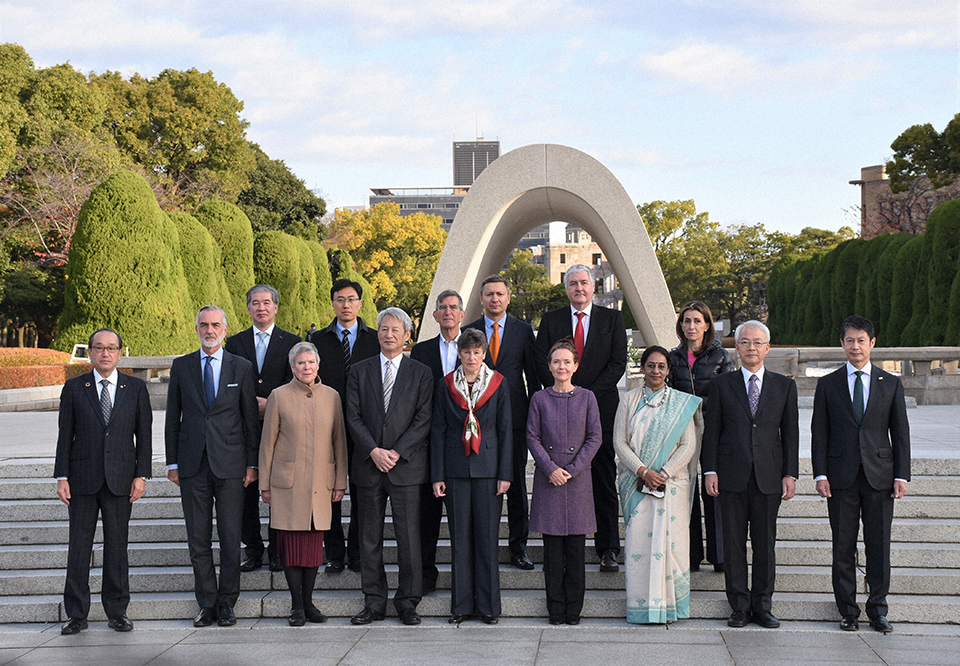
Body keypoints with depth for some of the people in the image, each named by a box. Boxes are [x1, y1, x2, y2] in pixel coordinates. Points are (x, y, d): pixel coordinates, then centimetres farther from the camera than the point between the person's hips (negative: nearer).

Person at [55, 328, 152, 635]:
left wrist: (141, 475, -2)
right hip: (83, 480, 0)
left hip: (120, 480, 0)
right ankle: (76, 614, 10)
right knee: (78, 547, 1)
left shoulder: (136, 388, 6)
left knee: (117, 546, 5)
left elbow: (144, 434, 6)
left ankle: (117, 611, 15)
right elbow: (65, 435, 4)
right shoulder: (74, 388, 5)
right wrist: (62, 477, -2)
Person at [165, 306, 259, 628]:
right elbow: (172, 417, 9)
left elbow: (251, 418, 5)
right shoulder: (181, 366, 8)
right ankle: (207, 604, 13)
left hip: (229, 464, -1)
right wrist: (172, 462, 4)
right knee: (198, 539, 4)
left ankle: (227, 604, 10)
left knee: (230, 537, 0)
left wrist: (252, 463, 0)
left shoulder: (242, 367, 5)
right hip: (192, 464, 1)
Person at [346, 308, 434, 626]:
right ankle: (374, 602, 13)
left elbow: (424, 420, -2)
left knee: (409, 537, -1)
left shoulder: (421, 373, 5)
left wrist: (396, 452, -11)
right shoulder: (359, 371, 9)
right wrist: (374, 451, -10)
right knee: (369, 538, 5)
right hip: (368, 466, 2)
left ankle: (407, 602, 8)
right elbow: (353, 417, 3)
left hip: (406, 466, -2)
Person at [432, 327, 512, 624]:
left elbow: (505, 430, 3)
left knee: (487, 536, 1)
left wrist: (505, 473, -3)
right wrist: (437, 475, 0)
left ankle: (488, 604, 9)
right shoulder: (446, 386, 4)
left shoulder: (498, 384, 2)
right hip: (456, 469, 1)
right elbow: (438, 431, 6)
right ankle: (461, 604, 10)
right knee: (460, 536, 3)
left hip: (488, 467, -1)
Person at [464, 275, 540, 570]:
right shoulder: (468, 332, 7)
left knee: (516, 483, 3)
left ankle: (518, 546, 10)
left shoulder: (523, 330, 7)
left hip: (514, 416, 0)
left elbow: (533, 376, 7)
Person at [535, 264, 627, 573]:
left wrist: (589, 394, -10)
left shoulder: (612, 319, 7)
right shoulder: (551, 320, 10)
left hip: (601, 407, -1)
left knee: (605, 480, -1)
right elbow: (541, 362, 5)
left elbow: (619, 362, -1)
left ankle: (608, 549, 3)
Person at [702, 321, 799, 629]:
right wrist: (710, 470, -4)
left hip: (769, 476, 1)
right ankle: (739, 607, 10)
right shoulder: (721, 384, 7)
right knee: (734, 542, 2)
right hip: (732, 475, -1)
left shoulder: (784, 386, 9)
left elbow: (790, 433, 8)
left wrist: (790, 474, 1)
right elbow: (711, 430, 5)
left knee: (765, 542, 4)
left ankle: (762, 606, 13)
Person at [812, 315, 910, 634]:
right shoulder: (828, 384, 6)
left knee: (879, 544, 3)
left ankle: (878, 608, 14)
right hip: (841, 476, 0)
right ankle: (848, 610, 13)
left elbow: (900, 433, 6)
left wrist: (901, 475, -1)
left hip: (879, 475, 0)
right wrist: (820, 474, -5)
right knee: (843, 546, 4)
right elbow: (819, 433, 4)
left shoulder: (891, 384, 7)